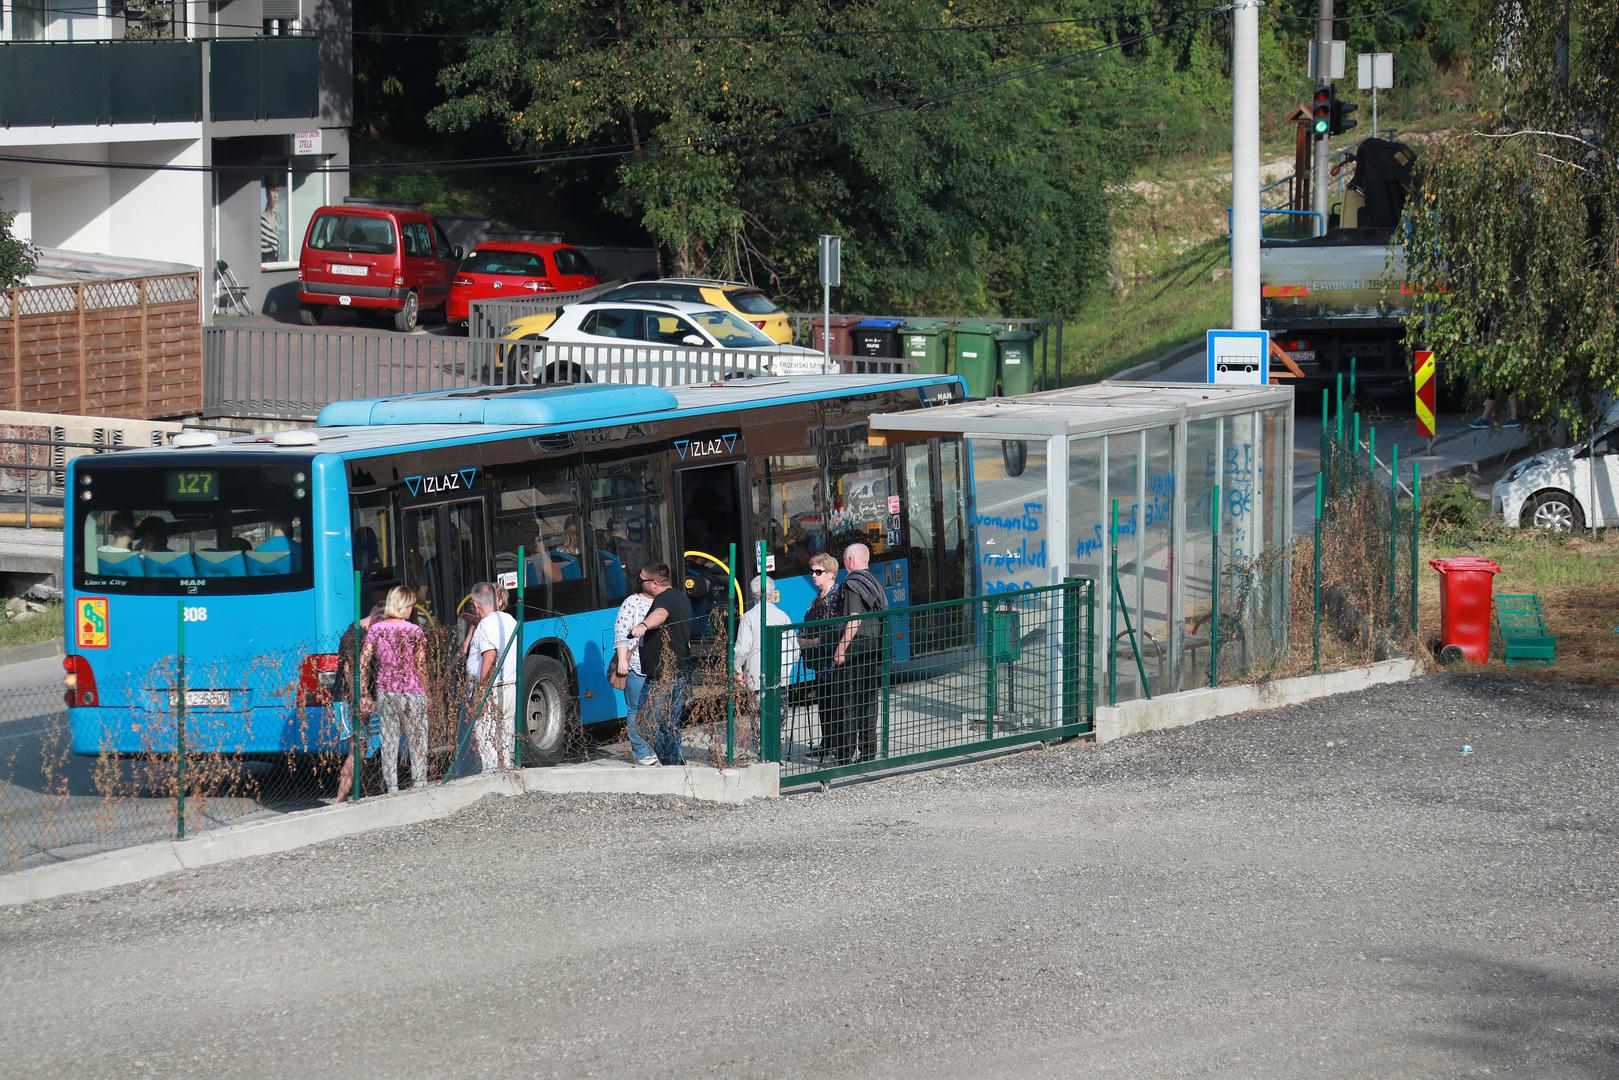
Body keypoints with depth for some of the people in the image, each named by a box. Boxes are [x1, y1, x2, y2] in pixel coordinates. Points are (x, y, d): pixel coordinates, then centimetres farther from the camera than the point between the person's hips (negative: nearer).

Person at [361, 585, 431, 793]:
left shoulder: (376, 630, 3)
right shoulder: (414, 631, -6)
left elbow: (363, 663, 0)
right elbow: (421, 666, -6)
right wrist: (425, 693, 3)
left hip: (384, 691, 3)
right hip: (411, 691, -3)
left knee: (388, 742, 6)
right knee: (417, 741, 5)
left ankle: (391, 788, 6)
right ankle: (419, 783, 3)